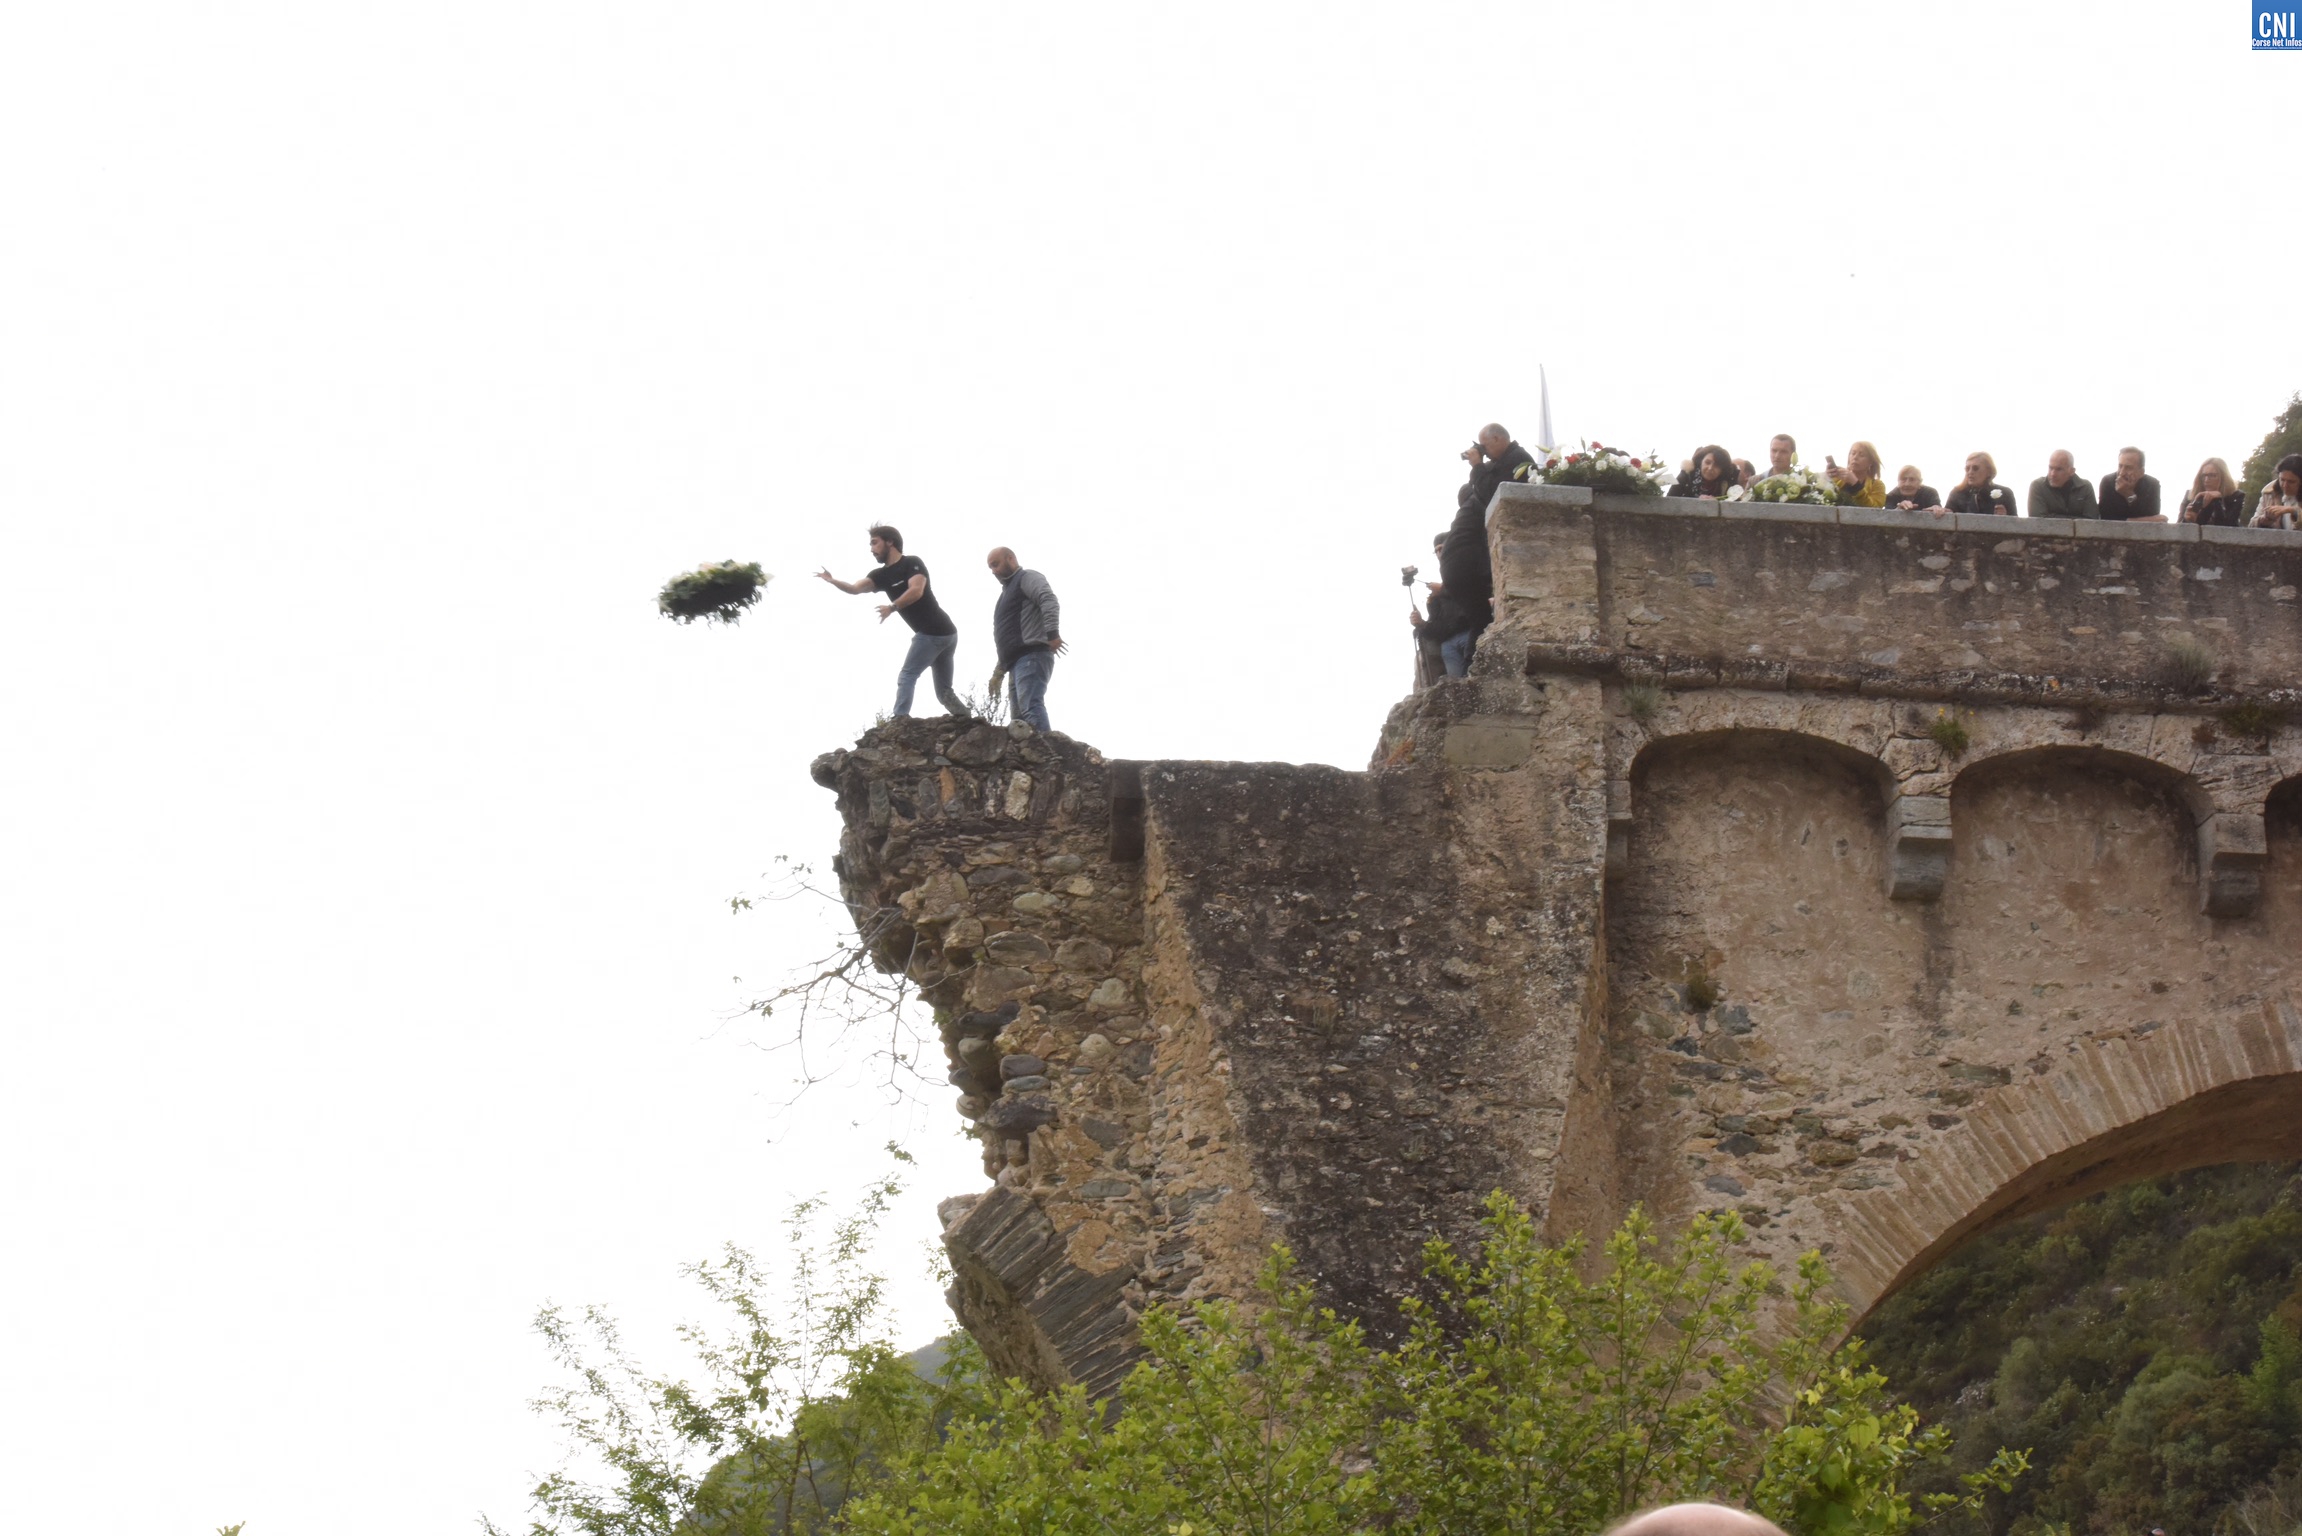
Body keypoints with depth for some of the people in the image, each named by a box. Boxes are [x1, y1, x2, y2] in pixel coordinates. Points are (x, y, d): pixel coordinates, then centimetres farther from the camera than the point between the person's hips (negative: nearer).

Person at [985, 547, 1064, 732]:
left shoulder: (1027, 578, 5)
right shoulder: (1008, 590, 34)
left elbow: (1049, 601, -15)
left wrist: (1052, 634, -30)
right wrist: (999, 672, 28)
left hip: (1031, 655, -10)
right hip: (1017, 661, 10)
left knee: (1030, 708, -27)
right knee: (1020, 718, -2)